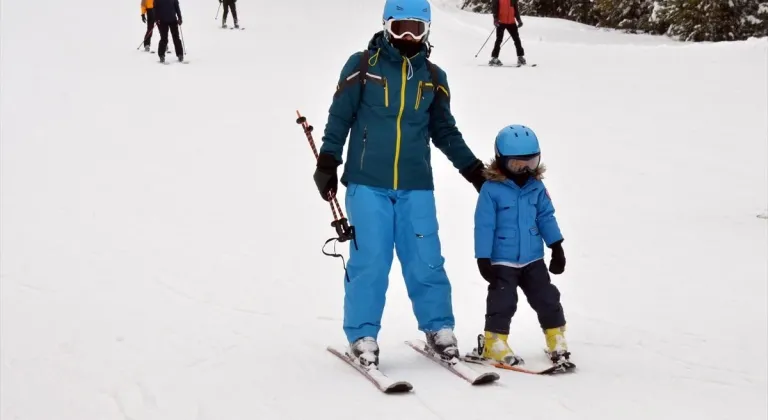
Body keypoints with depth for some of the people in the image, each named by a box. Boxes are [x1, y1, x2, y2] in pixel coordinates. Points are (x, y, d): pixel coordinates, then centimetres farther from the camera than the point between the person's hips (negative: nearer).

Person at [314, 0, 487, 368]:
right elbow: (339, 117, 3)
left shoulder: (433, 77, 12)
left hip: (416, 186, 3)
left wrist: (474, 170, 17)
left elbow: (445, 132, 20)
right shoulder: (361, 66, 1)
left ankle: (439, 330, 15)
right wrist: (327, 162, -4)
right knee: (369, 262, -5)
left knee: (425, 261, 1)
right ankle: (362, 337, 6)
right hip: (367, 184, -2)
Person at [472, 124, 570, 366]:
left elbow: (546, 217, 9)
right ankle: (493, 342, 12)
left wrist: (557, 248, 8)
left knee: (547, 299, 9)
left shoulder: (536, 187, 0)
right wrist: (483, 259, -14)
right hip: (502, 261, -5)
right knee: (502, 302, -2)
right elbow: (484, 226, -13)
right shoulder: (492, 189, -15)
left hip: (533, 259, 5)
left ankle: (556, 339, 20)